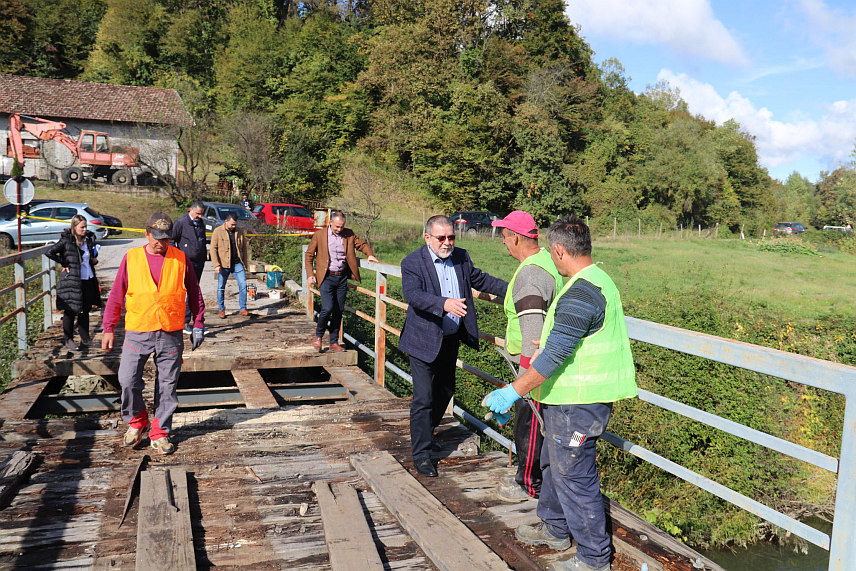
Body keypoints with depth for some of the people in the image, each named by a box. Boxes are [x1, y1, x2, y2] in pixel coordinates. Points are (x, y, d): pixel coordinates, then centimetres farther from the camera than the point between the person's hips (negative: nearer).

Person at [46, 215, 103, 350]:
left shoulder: (89, 239, 7)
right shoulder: (66, 241, -11)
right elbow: (50, 253, -14)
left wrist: (94, 259, 4)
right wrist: (64, 264, -12)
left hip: (89, 280, 6)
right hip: (72, 281, -6)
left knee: (85, 310, 13)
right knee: (70, 310, 4)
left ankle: (85, 338, 24)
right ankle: (68, 339, 16)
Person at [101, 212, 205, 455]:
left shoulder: (180, 259, 4)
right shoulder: (131, 258, 3)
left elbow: (194, 294, 10)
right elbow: (116, 295, 7)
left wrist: (198, 325, 8)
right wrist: (109, 328, 5)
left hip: (171, 335, 0)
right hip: (137, 332, 0)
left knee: (167, 385, 5)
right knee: (127, 380, -5)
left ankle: (160, 433, 19)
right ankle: (136, 420, 22)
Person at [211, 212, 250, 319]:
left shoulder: (239, 232, 8)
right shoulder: (218, 231, -2)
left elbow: (244, 248, 15)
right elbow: (213, 249, -4)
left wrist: (245, 263, 10)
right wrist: (216, 265, -12)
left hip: (237, 263, 2)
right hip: (223, 264, -2)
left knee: (243, 284, -7)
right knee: (221, 288, 5)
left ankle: (243, 309, 0)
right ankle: (221, 309, 20)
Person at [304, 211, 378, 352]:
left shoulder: (348, 234, 6)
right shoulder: (319, 235, -2)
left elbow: (362, 244, 16)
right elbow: (309, 255, 3)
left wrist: (370, 254, -5)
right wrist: (310, 274, -4)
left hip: (342, 277, 4)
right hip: (327, 277, -3)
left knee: (339, 310, 7)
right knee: (327, 308, -14)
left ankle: (334, 342, 19)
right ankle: (318, 336, 12)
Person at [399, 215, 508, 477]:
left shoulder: (461, 257, 5)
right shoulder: (412, 262, -13)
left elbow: (479, 278, 19)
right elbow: (412, 294, -27)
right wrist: (444, 304, -43)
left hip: (451, 340, 7)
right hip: (424, 341, -6)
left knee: (445, 391, 20)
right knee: (424, 397, -4)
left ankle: (425, 433, 45)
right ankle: (421, 453, 8)